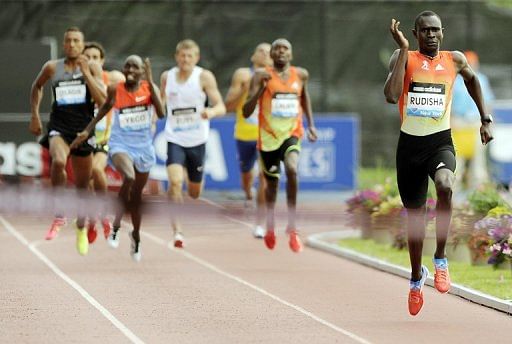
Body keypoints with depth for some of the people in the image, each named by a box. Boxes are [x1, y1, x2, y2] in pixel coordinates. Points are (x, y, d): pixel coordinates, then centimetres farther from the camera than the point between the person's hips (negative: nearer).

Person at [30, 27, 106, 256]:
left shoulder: (92, 68, 0)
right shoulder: (52, 68, 3)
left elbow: (102, 100, -11)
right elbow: (37, 86, 23)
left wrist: (86, 73, -16)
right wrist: (35, 115, 17)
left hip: (83, 129, 1)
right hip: (59, 127, -1)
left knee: (82, 184, 12)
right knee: (58, 161, -34)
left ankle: (81, 229, 34)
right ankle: (59, 215, -20)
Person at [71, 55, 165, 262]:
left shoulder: (149, 89, -7)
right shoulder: (115, 90, -7)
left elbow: (161, 113, -21)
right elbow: (105, 108, 12)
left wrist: (150, 82, -24)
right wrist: (88, 131, 9)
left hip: (143, 147, 2)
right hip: (120, 144, -2)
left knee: (136, 195, 16)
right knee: (129, 177, -34)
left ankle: (136, 236, 41)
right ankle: (116, 225, -20)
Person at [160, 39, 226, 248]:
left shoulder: (204, 77, -7)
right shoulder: (167, 77, 1)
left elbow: (221, 107, -12)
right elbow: (160, 102, 19)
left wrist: (211, 112, -33)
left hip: (197, 140, 0)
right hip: (175, 139, 0)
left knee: (194, 191, 13)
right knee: (175, 182, -23)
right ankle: (177, 232, -22)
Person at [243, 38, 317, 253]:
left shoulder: (301, 75, 4)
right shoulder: (261, 76, -6)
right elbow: (246, 112, -11)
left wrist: (311, 124, 16)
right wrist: (261, 88, -23)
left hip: (292, 133, 0)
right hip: (268, 136, 0)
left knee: (292, 169, -28)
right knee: (271, 182, 13)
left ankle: (292, 227, -21)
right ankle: (270, 226, 41)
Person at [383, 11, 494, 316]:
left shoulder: (454, 60, 3)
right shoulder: (403, 58, -4)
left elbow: (472, 79, 26)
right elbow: (391, 96, -22)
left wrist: (485, 119, 21)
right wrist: (404, 49, -21)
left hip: (440, 141, 0)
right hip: (410, 142, 0)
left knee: (445, 186, -34)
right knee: (415, 215, 12)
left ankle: (441, 258, -17)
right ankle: (417, 276, 37)